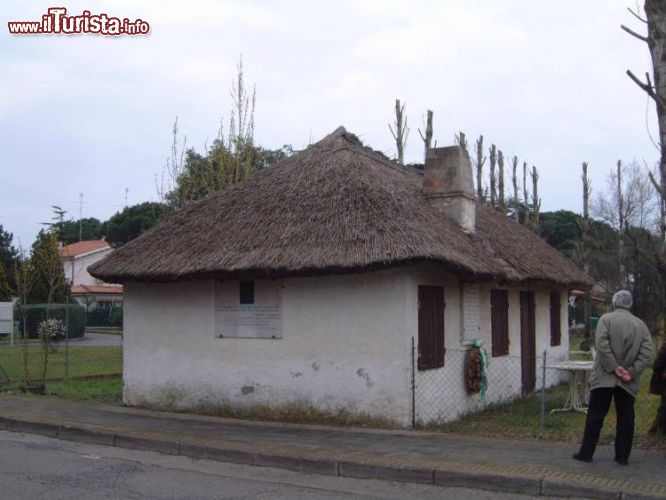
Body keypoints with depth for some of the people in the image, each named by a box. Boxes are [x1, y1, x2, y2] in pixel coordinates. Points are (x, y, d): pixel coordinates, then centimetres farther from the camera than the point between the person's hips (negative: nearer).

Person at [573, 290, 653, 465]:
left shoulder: (606, 319, -3)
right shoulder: (641, 324, 7)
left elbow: (602, 345, -16)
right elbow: (647, 351, -4)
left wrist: (614, 367, -12)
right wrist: (632, 372, -8)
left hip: (604, 377, -2)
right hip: (628, 381, 3)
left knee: (595, 415, 3)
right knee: (625, 418, 9)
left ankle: (586, 452, 6)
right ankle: (622, 456, 12)